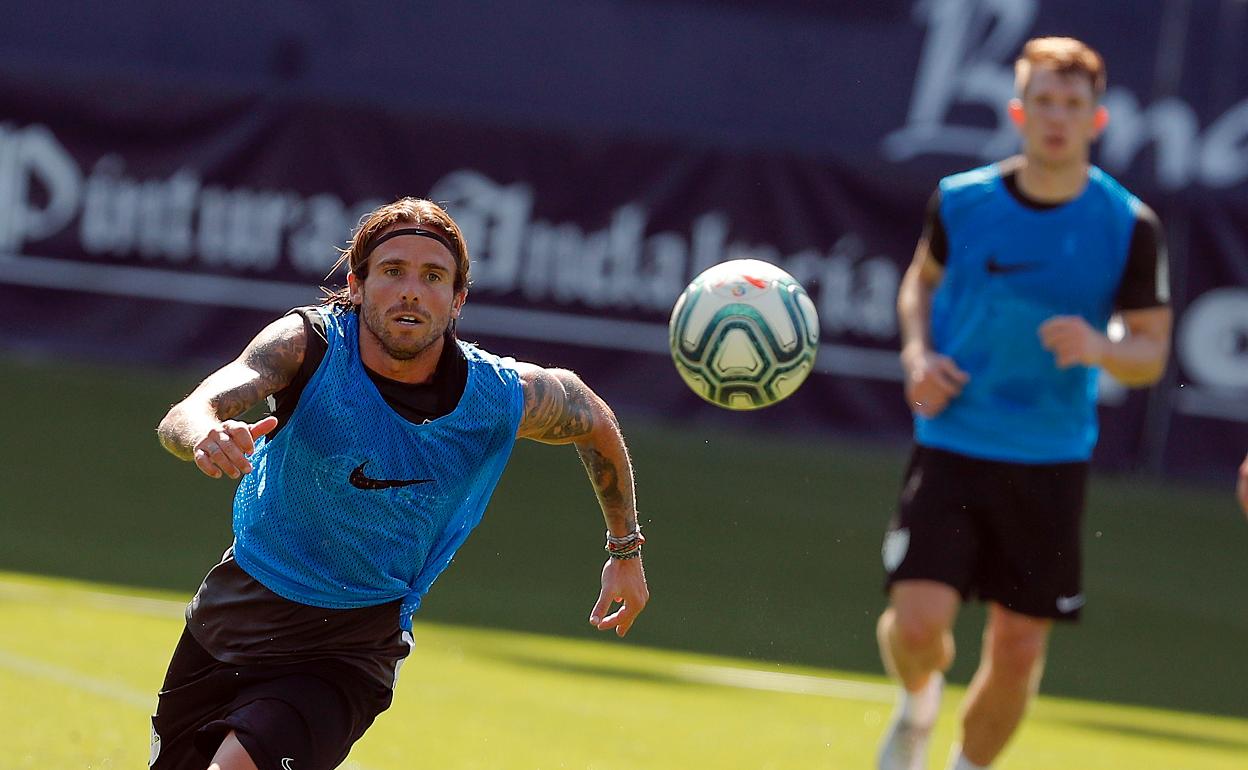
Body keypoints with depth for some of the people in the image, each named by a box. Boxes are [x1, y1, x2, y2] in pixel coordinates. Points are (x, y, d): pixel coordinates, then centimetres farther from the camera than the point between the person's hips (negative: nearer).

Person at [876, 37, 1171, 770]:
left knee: (1018, 651, 4)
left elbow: (1152, 352, 0)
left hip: (1050, 464, 0)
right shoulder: (961, 200, -3)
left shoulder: (1130, 227, -6)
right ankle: (919, 700, 23)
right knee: (918, 623, -14)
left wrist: (1099, 348, -23)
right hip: (951, 448, 0)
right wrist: (918, 356, -1)